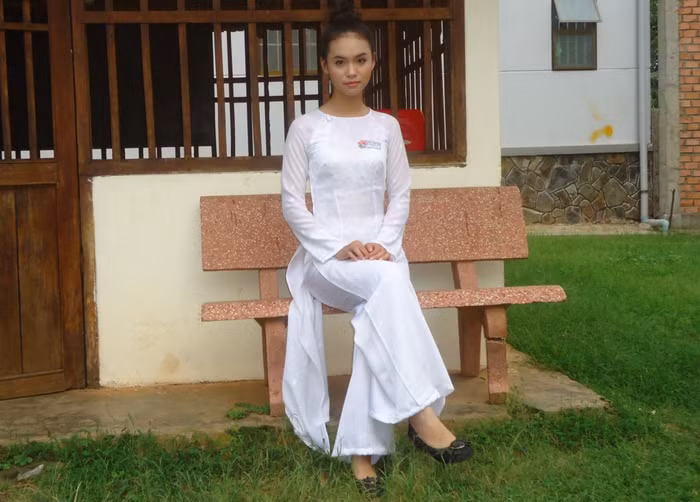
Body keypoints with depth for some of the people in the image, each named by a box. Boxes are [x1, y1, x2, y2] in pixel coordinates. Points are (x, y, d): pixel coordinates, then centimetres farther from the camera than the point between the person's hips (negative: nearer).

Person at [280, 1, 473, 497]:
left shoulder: (386, 126, 11)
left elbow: (401, 195, 9)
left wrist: (383, 244, -10)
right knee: (389, 282, -35)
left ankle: (361, 448, -29)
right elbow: (292, 202, -2)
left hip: (378, 249, 2)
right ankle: (420, 412, -36)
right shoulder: (306, 128, 2)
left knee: (378, 313, -32)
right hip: (325, 255, -2)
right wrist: (340, 247, -14)